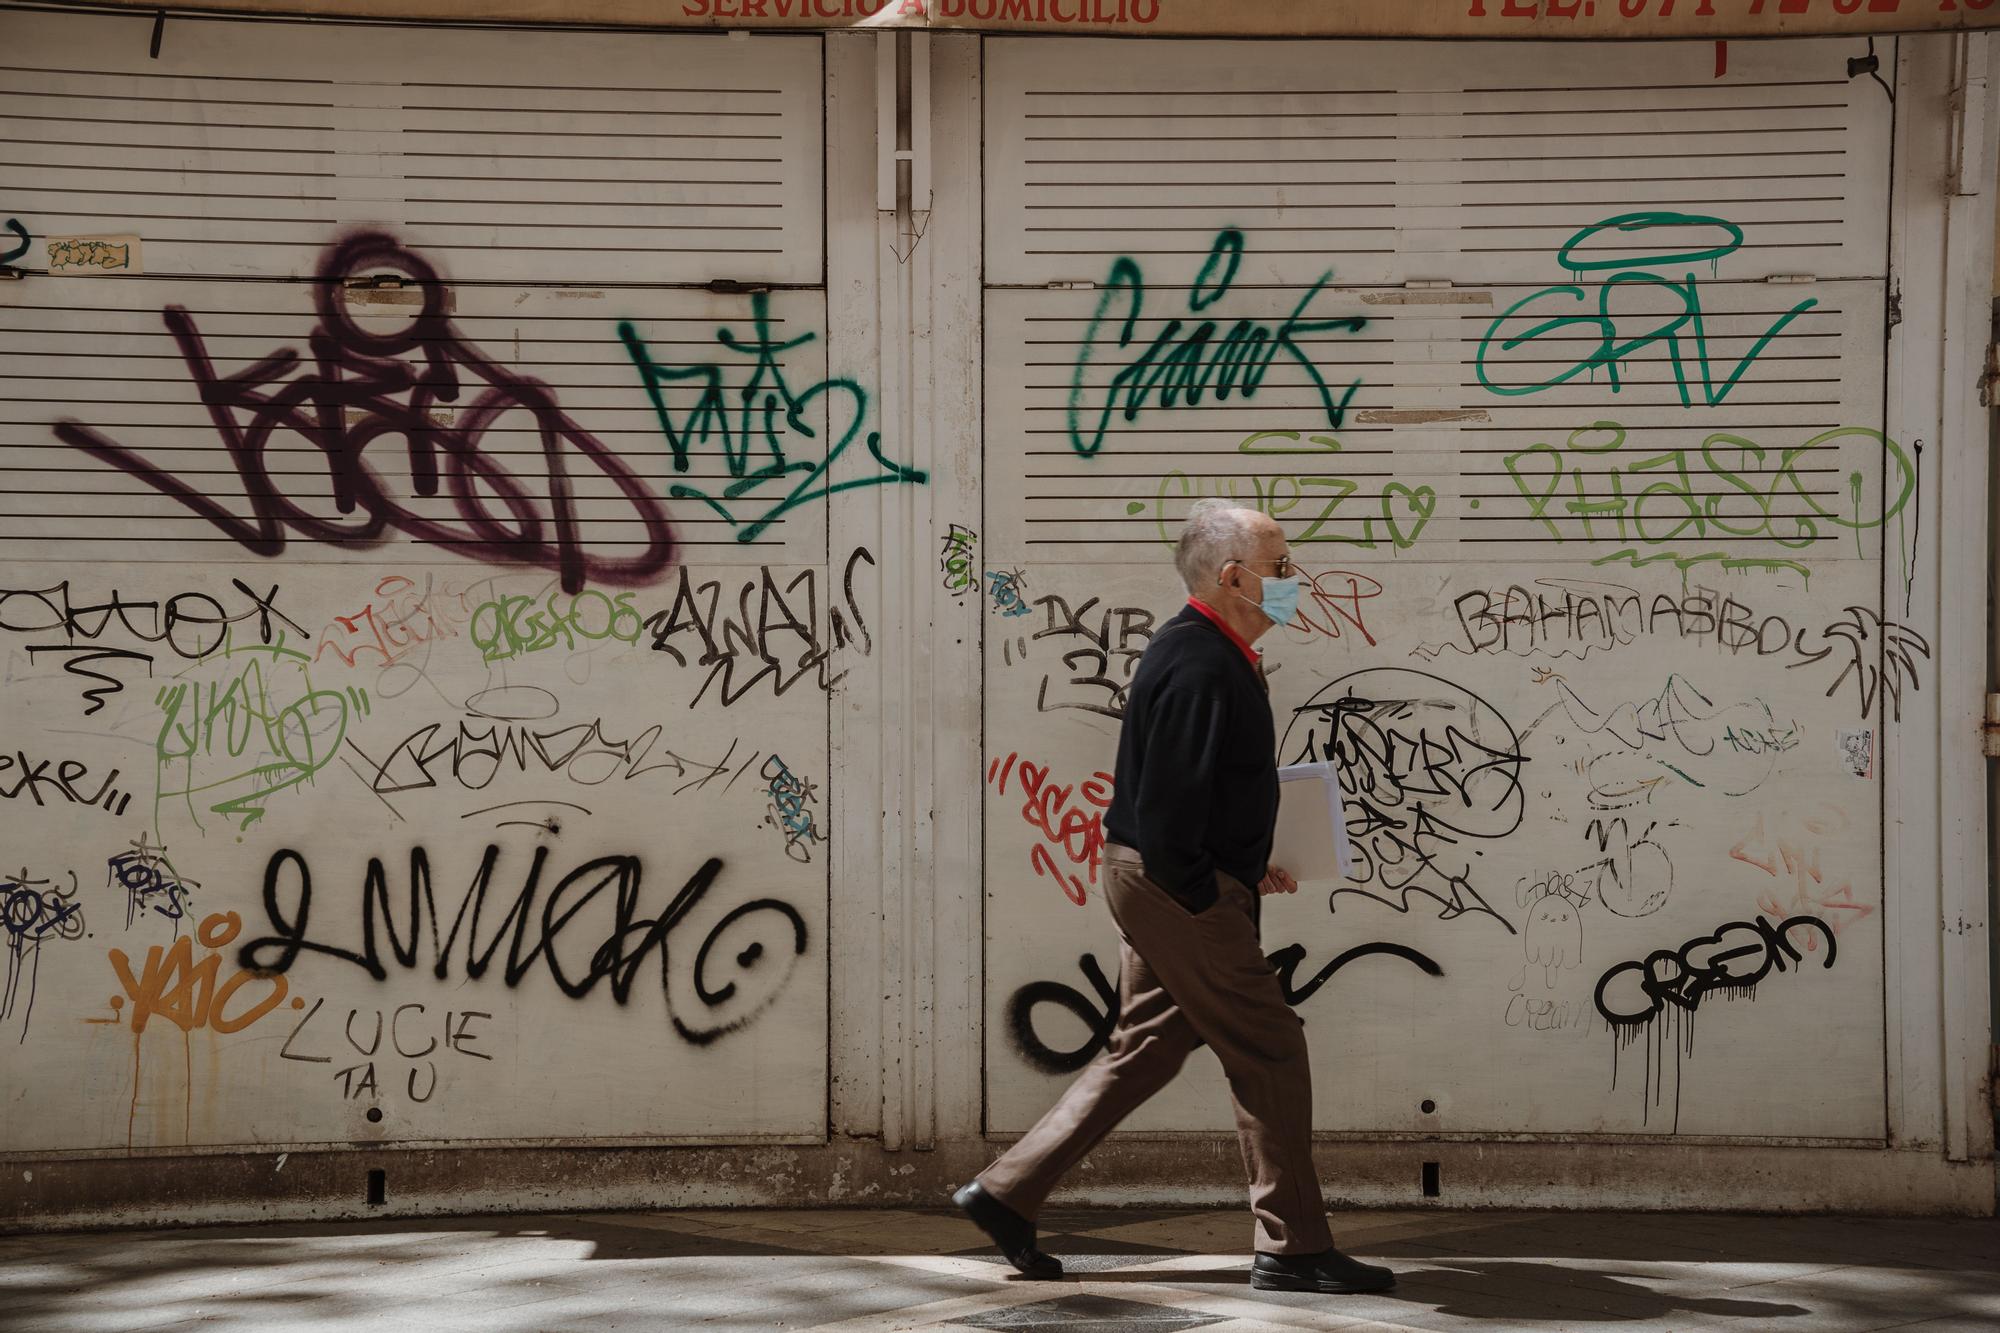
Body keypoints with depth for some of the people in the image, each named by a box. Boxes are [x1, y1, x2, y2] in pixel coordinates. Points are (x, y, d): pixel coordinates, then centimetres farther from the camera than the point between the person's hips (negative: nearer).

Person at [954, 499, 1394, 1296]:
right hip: (1177, 890, -11)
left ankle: (1006, 1192, 19)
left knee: (1144, 1050, 16)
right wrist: (1211, 896, -16)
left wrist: (1246, 870, 16)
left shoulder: (1217, 656, 13)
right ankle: (1292, 1248, 4)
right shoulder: (1199, 669, -22)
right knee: (1268, 1051, -3)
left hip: (1169, 887, 11)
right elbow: (1167, 809, -25)